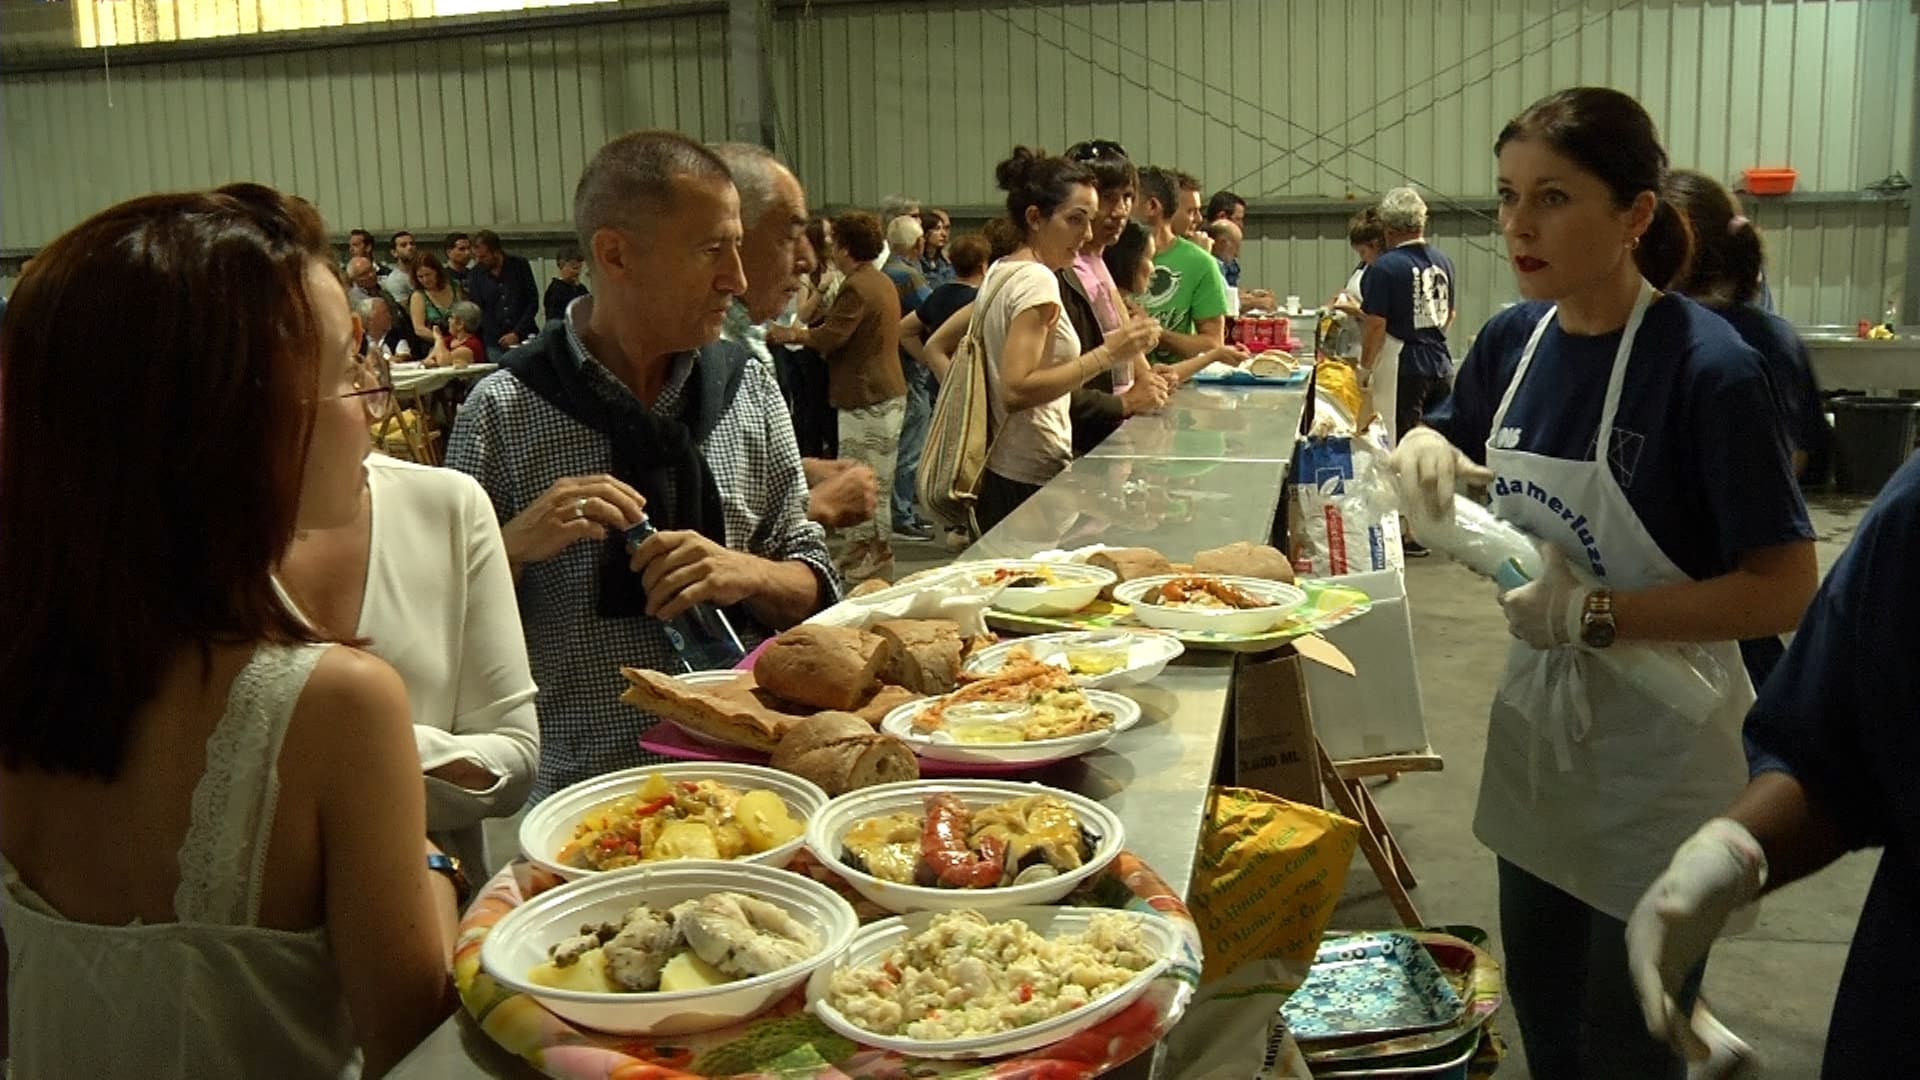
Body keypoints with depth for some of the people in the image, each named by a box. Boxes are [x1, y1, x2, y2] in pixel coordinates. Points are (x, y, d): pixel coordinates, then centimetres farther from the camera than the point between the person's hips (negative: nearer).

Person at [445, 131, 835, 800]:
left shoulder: (749, 390, 8)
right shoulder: (502, 411, -3)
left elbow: (812, 586, 12)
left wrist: (744, 574, -8)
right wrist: (517, 543, -15)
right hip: (576, 788, -3)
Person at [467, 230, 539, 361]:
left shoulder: (520, 266, 1)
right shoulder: (475, 275, 4)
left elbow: (533, 302, 1)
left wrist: (517, 333, -8)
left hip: (523, 339, -1)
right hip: (494, 344, 1)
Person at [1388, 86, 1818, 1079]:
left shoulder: (1707, 367, -23)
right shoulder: (1512, 339, -4)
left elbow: (1784, 592, -22)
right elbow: (1452, 444, 14)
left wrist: (1596, 612, -27)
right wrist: (1424, 449, -9)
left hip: (1659, 749, -6)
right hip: (1537, 715, 6)